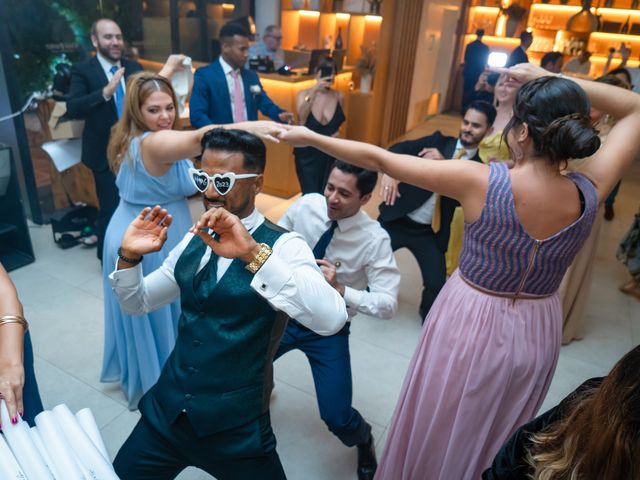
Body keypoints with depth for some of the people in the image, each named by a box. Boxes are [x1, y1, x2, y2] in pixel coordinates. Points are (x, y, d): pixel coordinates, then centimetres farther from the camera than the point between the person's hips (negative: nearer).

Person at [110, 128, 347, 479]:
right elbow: (136, 304, 11)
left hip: (236, 430, -5)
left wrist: (254, 253, -40)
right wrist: (130, 256, -9)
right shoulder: (194, 241, 4)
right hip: (166, 413, 6)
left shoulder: (282, 245, -16)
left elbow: (332, 319, -33)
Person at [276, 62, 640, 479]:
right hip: (538, 333, 4)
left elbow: (379, 159, -19)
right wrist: (553, 81, -7)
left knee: (436, 442, 23)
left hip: (470, 326, -4)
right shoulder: (589, 194, -15)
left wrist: (309, 137, -7)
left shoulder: (480, 181, -27)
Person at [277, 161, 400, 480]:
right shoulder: (306, 205, -13)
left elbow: (388, 305, -23)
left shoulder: (375, 239, -22)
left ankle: (363, 440, 32)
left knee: (336, 416, -6)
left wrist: (341, 290, -34)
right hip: (285, 313, 3)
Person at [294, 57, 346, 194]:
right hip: (307, 154, -2)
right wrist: (314, 91, -32)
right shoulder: (304, 93, -5)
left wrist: (338, 131, -5)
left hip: (330, 154, 2)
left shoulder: (339, 96, 0)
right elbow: (301, 119, -24)